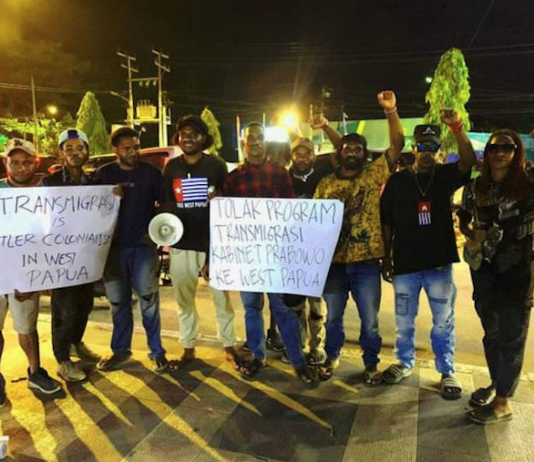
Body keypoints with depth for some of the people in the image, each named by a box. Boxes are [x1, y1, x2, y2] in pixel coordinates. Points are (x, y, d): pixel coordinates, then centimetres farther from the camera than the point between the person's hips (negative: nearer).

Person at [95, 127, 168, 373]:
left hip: (143, 244, -2)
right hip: (113, 245, 2)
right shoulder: (103, 173, 8)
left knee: (148, 299, -1)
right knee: (118, 301, 11)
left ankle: (156, 351, 12)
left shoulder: (151, 172, 3)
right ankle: (120, 349, 26)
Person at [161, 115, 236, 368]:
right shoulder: (171, 167, 9)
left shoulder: (217, 165, 1)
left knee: (221, 297, 6)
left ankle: (229, 345, 22)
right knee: (184, 299, 12)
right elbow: (166, 202, 12)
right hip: (181, 244, 3)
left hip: (213, 243, -3)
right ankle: (188, 348, 27)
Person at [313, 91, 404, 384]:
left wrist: (390, 111, -20)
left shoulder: (374, 174, 1)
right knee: (333, 316, 16)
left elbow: (397, 144, -8)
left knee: (370, 320, 9)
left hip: (366, 262, -2)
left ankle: (371, 364, 30)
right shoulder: (326, 184, 6)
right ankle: (332, 358, 38)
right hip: (333, 261, 2)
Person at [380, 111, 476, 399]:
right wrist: (387, 257, 2)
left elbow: (469, 162, -18)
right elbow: (386, 223, 3)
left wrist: (457, 128, -29)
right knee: (404, 321, 12)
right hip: (405, 263, 0)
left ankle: (447, 372, 25)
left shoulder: (445, 175, 3)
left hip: (439, 262, 0)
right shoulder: (397, 180, 2)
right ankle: (405, 363, 32)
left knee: (443, 322, 8)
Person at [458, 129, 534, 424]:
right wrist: (472, 233, -4)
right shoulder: (475, 186, 5)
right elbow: (464, 220, 14)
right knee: (491, 331, 17)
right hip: (484, 268, 4)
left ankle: (503, 401, 17)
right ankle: (496, 384, 36)